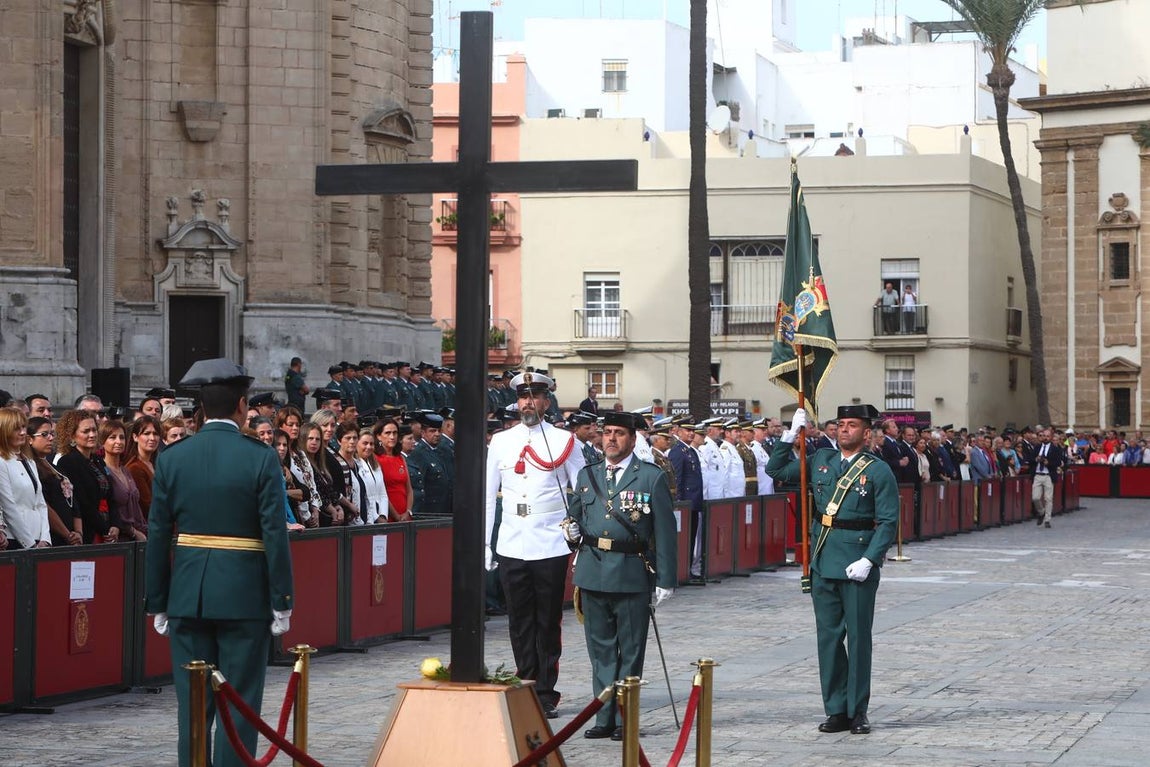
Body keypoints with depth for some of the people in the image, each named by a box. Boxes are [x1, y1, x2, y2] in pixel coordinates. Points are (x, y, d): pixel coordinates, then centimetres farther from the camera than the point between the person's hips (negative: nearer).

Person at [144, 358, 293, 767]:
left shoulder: (172, 458, 2)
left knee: (193, 702, 8)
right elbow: (275, 534, -9)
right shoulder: (260, 458, -7)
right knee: (240, 701, 3)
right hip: (244, 595, -3)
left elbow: (158, 536, 3)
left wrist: (158, 604, 10)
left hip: (188, 595, 3)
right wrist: (281, 603, -3)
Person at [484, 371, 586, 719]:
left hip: (551, 546, -2)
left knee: (548, 624, 2)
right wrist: (484, 545, 7)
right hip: (511, 546, 2)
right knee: (520, 624, 7)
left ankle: (546, 695, 8)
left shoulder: (563, 441, 1)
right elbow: (488, 497, 11)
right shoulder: (500, 442, 8)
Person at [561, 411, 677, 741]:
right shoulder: (587, 475, 13)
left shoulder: (652, 478, -1)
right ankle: (604, 717, 15)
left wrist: (665, 580, -8)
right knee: (601, 649, 9)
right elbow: (574, 514, 25)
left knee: (630, 651, 4)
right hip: (593, 574, 4)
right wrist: (570, 529, 0)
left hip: (632, 575, -4)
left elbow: (665, 531, -3)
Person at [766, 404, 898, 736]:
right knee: (828, 636, 7)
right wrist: (792, 434, 5)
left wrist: (869, 560, -17)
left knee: (858, 636, 1)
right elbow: (776, 469, 17)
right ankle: (836, 710, 14)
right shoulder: (820, 461, 10)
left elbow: (888, 521, -7)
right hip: (823, 561, 4)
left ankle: (858, 711, 10)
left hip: (858, 564, -4)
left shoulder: (878, 471, -3)